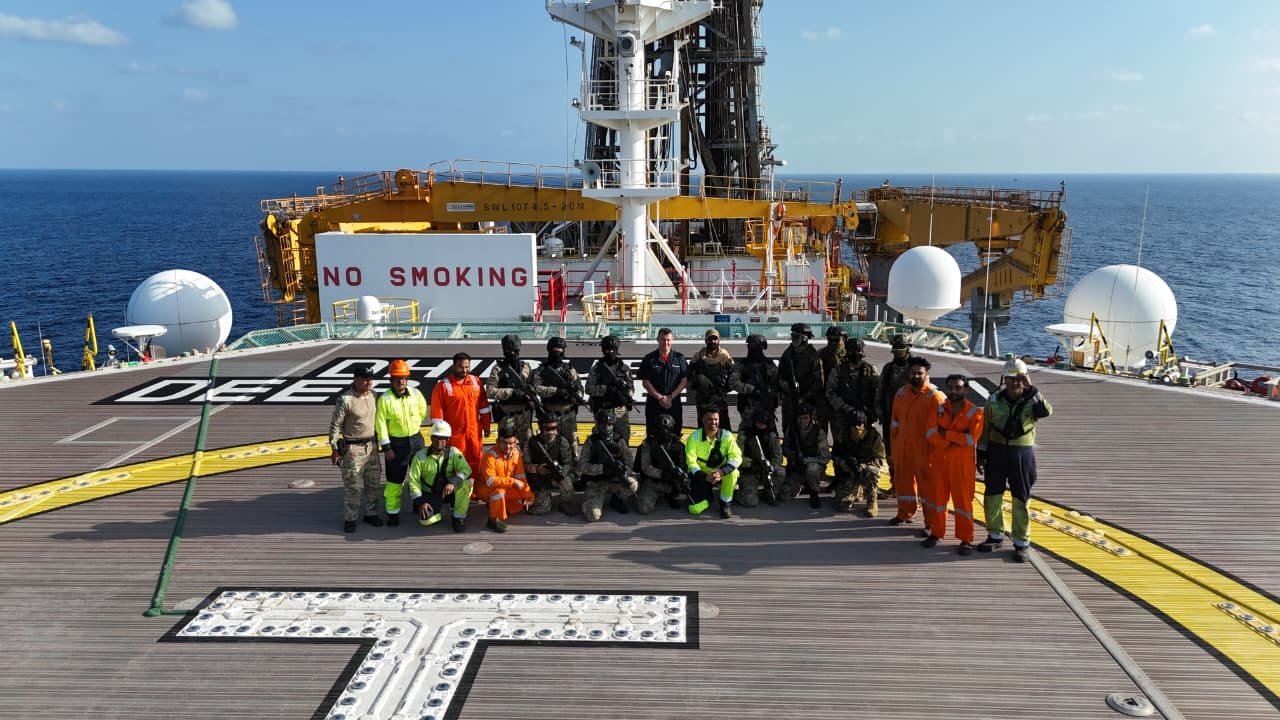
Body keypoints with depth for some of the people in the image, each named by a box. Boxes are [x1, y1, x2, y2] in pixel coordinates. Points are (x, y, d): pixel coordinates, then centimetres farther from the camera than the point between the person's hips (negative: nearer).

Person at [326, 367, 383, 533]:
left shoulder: (374, 395, 1)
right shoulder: (345, 400, -17)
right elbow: (335, 425, -12)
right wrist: (335, 449, -11)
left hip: (372, 446, 6)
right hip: (353, 448, -6)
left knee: (374, 483, 14)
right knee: (353, 486, -1)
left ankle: (370, 513, 30)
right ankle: (349, 519, 13)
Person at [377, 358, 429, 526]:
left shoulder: (416, 393, -4)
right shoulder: (384, 399, -15)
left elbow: (422, 411, 15)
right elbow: (381, 424, -14)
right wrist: (386, 447, -15)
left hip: (416, 439, 4)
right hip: (396, 443, -4)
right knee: (394, 480, 3)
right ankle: (392, 512, 14)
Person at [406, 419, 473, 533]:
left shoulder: (453, 452, -8)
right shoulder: (420, 456, -9)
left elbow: (466, 469, -21)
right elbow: (413, 481, -8)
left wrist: (453, 483, -39)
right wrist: (420, 502, -19)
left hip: (448, 491, 1)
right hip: (429, 494, -1)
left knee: (466, 483, -29)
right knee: (425, 520, -29)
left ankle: (459, 517, -10)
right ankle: (438, 514, 9)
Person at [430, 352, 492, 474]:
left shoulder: (476, 382, 4)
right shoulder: (443, 385, -9)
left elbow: (483, 405, 10)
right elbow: (437, 412, -9)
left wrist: (486, 425, 10)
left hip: (475, 432, 4)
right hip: (455, 433, -4)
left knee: (476, 462, 12)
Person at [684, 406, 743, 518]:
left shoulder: (726, 435, -12)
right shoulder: (694, 437, -14)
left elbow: (737, 457, -20)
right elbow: (691, 462, -17)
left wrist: (722, 471, -36)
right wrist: (705, 477, -32)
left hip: (721, 474, 1)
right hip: (701, 476, -1)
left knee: (732, 472, -33)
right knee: (695, 509, -16)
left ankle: (725, 504, -9)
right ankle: (708, 495, 20)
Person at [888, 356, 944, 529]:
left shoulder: (934, 397, -12)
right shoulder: (901, 393, 7)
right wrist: (894, 443, 13)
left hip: (924, 449, -6)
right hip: (902, 447, 6)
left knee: (927, 483, 0)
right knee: (903, 481, 17)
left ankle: (931, 523, 7)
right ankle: (905, 513, 35)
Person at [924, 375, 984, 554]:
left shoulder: (975, 412, -6)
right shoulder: (939, 409, 6)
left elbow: (972, 438, -18)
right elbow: (931, 434, -7)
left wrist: (946, 434, -12)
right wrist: (955, 440, -17)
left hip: (962, 463, -4)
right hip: (939, 460, 4)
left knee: (963, 500, 0)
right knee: (938, 497, 11)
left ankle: (966, 539, 7)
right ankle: (937, 533, 24)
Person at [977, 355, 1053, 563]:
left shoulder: (1032, 400, -6)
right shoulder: (994, 400, 2)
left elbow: (1046, 411, -29)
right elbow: (985, 429, 8)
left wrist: (1031, 389, -33)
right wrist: (981, 453, 7)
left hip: (1022, 454, -3)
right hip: (996, 452, 3)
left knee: (1021, 500, 4)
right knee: (992, 496, 10)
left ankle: (1022, 543, 14)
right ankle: (995, 536, 26)